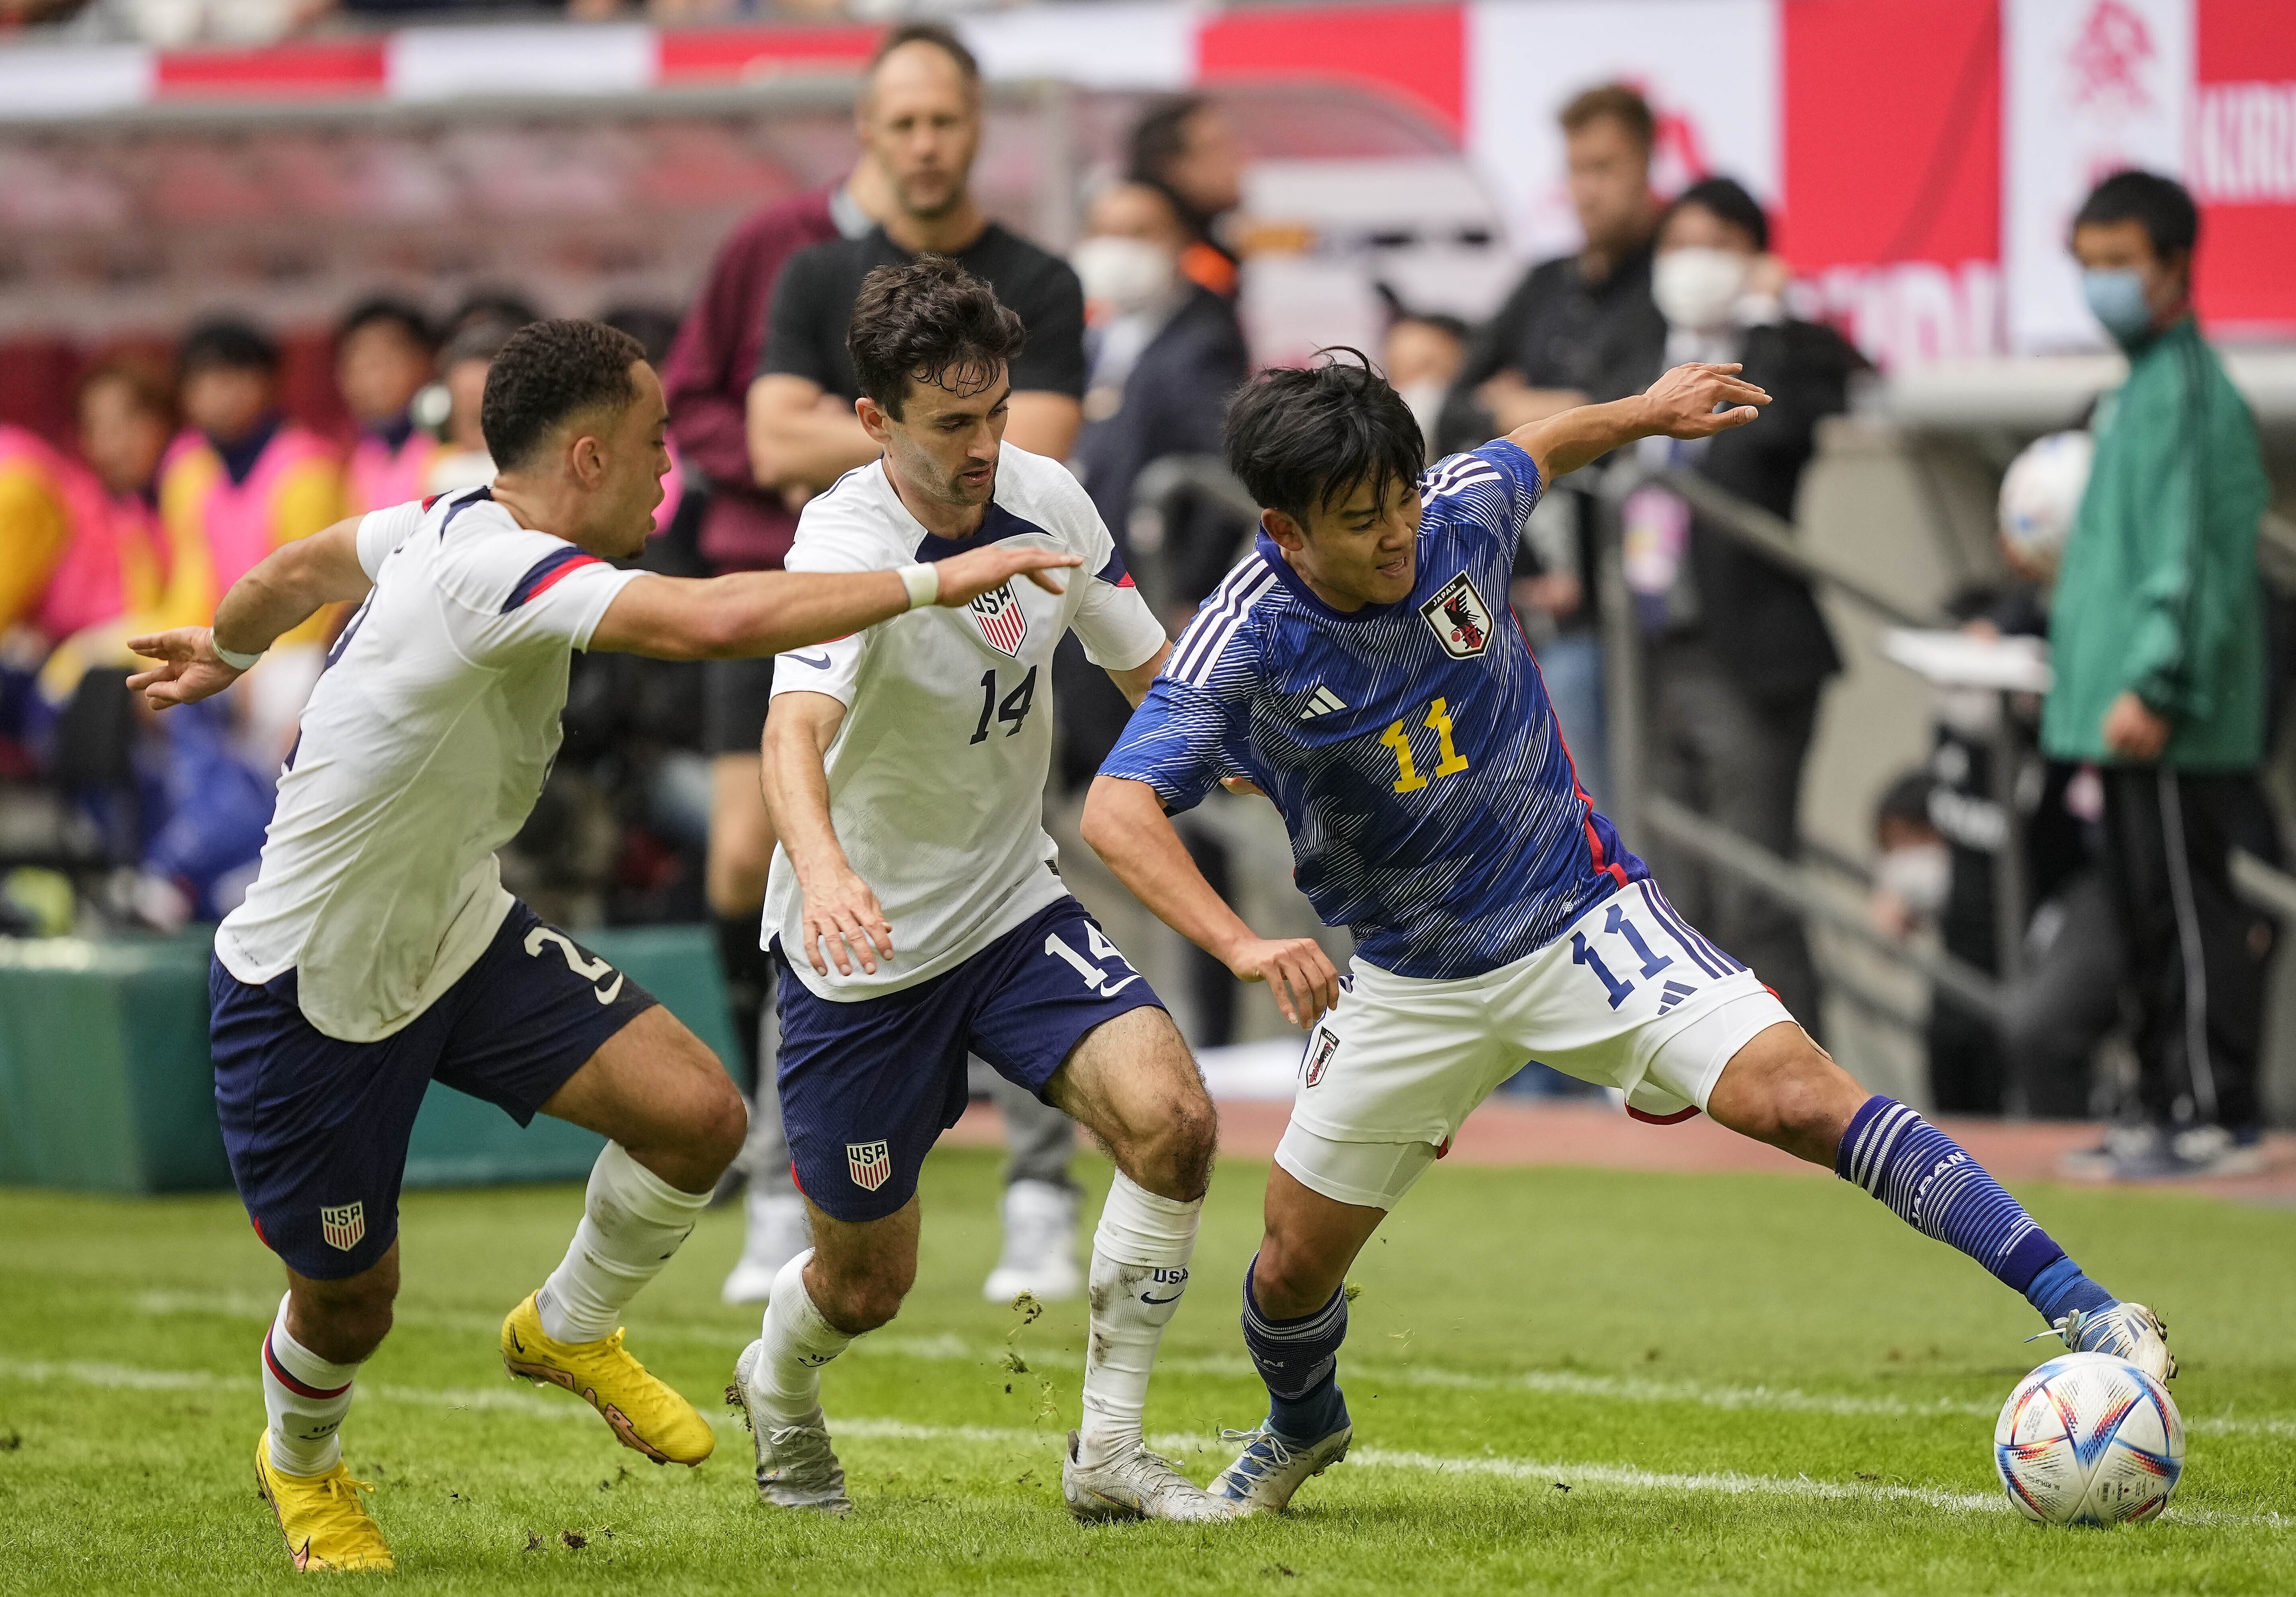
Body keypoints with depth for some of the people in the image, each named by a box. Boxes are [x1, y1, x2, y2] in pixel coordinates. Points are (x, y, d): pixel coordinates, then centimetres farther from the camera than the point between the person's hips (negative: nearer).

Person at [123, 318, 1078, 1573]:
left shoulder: (453, 528, -3)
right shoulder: (500, 571, -31)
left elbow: (299, 569, 17)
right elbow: (713, 622, -45)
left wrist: (223, 653, 38)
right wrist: (932, 582, -38)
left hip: (457, 938, 8)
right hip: (313, 991, -8)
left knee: (697, 1114, -9)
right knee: (351, 1293, 9)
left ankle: (568, 1331, 20)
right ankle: (300, 1469, 44)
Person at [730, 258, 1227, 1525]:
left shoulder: (1047, 502, -8)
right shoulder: (846, 542, -26)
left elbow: (1153, 673, 8)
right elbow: (795, 731, -44)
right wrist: (823, 866, -64)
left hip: (1014, 910, 4)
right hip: (862, 947, -4)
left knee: (1170, 1120, -22)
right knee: (867, 1285, 8)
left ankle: (1108, 1455, -8)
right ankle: (778, 1391, 46)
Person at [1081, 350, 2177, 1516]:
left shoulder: (1460, 513, -14)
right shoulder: (1246, 643, -22)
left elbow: (1530, 455, 13)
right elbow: (1117, 812, -34)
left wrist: (1647, 412, 15)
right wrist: (1242, 947, -47)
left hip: (1580, 917, 0)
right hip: (1412, 977, 0)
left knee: (1798, 1099, -20)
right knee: (1299, 1257, 9)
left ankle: (2078, 1311, -23)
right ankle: (1300, 1429, 45)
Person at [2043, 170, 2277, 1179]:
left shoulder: (2185, 388, -13)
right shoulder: (2140, 387, 17)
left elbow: (2186, 552, -19)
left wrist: (2152, 681, -23)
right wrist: (2073, 646, 23)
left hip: (2177, 722, -10)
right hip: (2126, 720, 10)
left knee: (2189, 908, -7)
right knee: (2148, 912, 12)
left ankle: (2213, 1114, -5)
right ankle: (2167, 1105, 18)